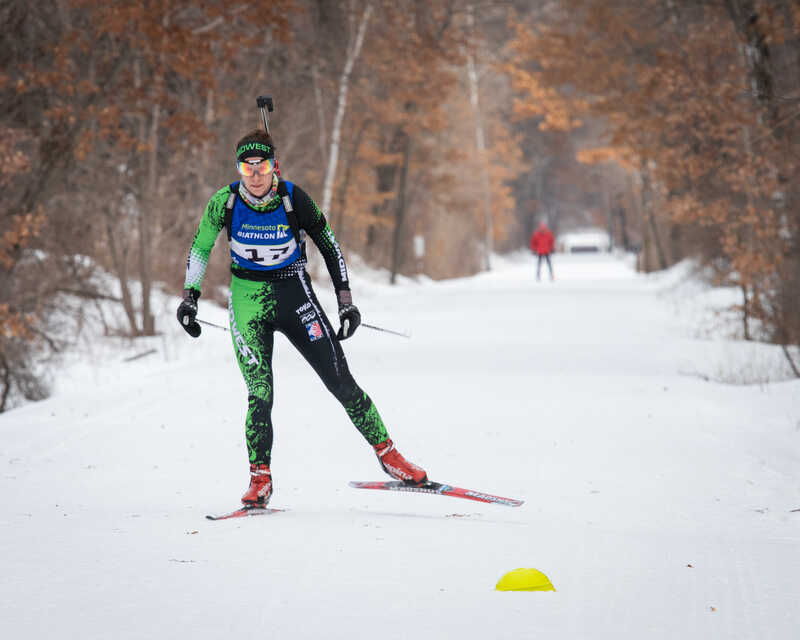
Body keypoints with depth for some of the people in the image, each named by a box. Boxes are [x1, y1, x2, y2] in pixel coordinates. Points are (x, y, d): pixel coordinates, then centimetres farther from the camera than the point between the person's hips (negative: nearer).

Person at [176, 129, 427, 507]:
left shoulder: (293, 199, -13)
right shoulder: (225, 202, -10)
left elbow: (329, 247, -1)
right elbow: (201, 247, 6)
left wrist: (346, 302, -2)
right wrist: (189, 298, 2)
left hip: (295, 295, 0)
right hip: (249, 301, 0)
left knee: (341, 382, -4)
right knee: (260, 393, -11)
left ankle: (386, 453, 9)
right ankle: (260, 478, 3)